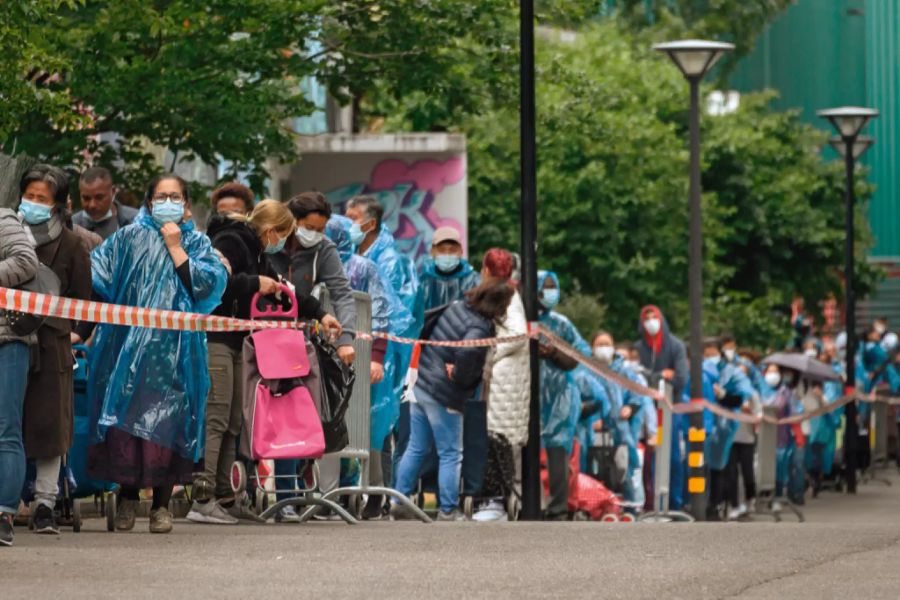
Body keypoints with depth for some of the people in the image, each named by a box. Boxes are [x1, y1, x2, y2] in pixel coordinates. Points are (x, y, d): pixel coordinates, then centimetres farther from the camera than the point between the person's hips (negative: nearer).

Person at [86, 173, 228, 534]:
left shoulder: (198, 244, 12)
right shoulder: (130, 239, 11)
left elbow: (210, 283, -5)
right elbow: (96, 272, 7)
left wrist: (176, 248, -4)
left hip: (176, 350, 0)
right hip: (130, 345, 0)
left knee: (167, 421, -5)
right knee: (127, 418, -5)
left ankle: (162, 503, 3)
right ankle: (127, 496, 8)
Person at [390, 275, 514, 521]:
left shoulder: (456, 307, 5)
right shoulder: (480, 327, -19)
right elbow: (467, 353, -36)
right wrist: (461, 378, -15)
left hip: (420, 385, 8)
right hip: (444, 396, -8)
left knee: (416, 448, 16)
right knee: (451, 455, 5)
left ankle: (399, 500, 19)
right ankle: (448, 511, 9)